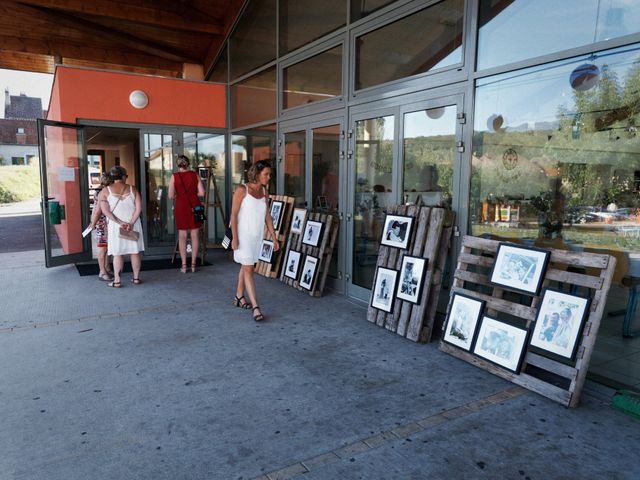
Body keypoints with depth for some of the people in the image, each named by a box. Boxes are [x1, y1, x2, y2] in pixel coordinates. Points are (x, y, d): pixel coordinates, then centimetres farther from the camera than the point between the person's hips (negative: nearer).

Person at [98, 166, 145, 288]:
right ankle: (136, 278, 15)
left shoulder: (105, 191, 0)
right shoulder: (132, 189, 2)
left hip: (116, 226, -1)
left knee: (118, 253, 4)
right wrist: (131, 223, -12)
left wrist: (120, 222, -13)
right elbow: (139, 208, -8)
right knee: (135, 252, 8)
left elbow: (105, 211, -10)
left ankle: (117, 281, 6)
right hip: (133, 226, 1)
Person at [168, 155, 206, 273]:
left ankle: (184, 265, 7)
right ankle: (193, 264, 10)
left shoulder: (174, 176, -4)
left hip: (181, 207, -1)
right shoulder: (195, 175, -1)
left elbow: (171, 195, -4)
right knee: (194, 235, 7)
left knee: (182, 236, 6)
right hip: (194, 207, 1)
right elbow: (201, 193, -3)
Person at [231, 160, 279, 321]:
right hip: (243, 235, -6)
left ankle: (239, 297, 32)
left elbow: (267, 216, 8)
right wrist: (234, 238, -17)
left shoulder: (264, 192, 4)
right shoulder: (242, 190, -13)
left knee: (246, 266, 18)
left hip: (257, 235, 6)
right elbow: (234, 214, -12)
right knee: (249, 269, -8)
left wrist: (274, 237, 7)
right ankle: (255, 307, -10)